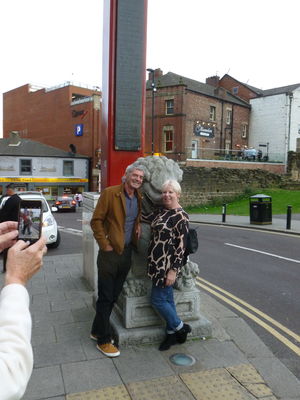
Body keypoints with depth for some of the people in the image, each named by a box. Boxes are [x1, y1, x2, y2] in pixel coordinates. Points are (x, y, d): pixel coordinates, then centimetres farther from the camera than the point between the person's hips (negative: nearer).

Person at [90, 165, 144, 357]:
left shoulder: (139, 198, 9)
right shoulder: (110, 193, -11)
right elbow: (96, 220, -10)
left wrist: (138, 227, 5)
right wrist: (105, 245, -13)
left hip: (127, 252, 7)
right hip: (110, 252, -6)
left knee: (114, 296, 16)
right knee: (105, 298, 4)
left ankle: (97, 331, 34)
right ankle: (104, 340, 19)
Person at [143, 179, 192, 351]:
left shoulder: (181, 216, -15)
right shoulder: (160, 211, 9)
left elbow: (182, 245, -16)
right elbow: (143, 217, 7)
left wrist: (173, 270, -18)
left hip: (168, 265, -8)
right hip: (158, 264, 8)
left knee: (158, 300, 2)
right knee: (167, 298, 16)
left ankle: (180, 327, 23)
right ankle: (173, 333, 31)